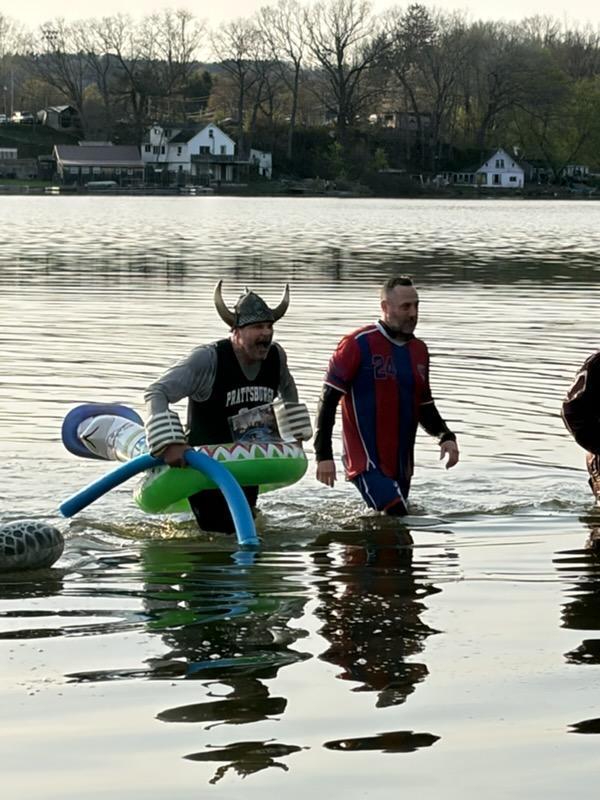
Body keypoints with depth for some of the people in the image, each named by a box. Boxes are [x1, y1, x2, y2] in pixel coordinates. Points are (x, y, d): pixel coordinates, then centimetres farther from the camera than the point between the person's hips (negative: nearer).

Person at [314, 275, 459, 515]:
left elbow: (425, 408, 22)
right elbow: (328, 399, -8)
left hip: (402, 465, 7)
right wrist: (323, 455, -14)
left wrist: (446, 437, 2)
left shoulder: (419, 350, 13)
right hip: (367, 462, -7)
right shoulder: (359, 344, -8)